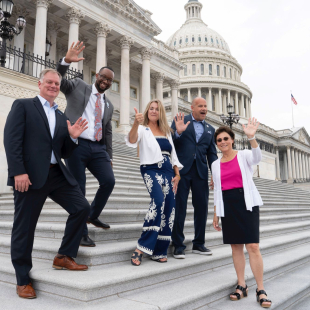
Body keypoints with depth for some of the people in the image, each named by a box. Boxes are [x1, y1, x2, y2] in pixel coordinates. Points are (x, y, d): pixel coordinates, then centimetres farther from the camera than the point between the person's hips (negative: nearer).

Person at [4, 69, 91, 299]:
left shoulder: (61, 117, 18)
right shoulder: (23, 105, 4)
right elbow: (11, 139, -8)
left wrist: (72, 137, -3)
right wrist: (18, 172, -18)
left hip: (57, 174, 6)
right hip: (30, 175, -5)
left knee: (82, 207, -2)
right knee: (24, 227, 3)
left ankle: (64, 257, 15)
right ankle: (23, 280, 20)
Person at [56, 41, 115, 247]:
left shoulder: (109, 105, 20)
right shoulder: (78, 86, 8)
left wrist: (109, 156, 18)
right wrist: (66, 61, -25)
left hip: (98, 148, 5)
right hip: (76, 145, -4)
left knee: (109, 181, -8)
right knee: (78, 189, -2)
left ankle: (93, 216, 20)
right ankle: (81, 233, 10)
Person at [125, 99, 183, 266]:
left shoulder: (166, 132, 20)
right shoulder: (143, 129, 6)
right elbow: (132, 140, -17)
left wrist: (177, 174, 9)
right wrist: (136, 123, -35)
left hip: (167, 171, 6)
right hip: (151, 170, -6)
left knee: (168, 209, -1)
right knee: (158, 201, -28)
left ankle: (159, 251, 8)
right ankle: (141, 247, -22)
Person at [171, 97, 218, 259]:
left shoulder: (210, 129, 18)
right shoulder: (180, 120, 6)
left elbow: (212, 153, 16)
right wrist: (178, 132, -19)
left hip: (200, 172, 4)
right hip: (181, 170, -4)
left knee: (202, 207, 7)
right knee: (179, 207, 0)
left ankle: (199, 244, 21)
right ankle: (178, 245, 9)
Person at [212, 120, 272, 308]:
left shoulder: (244, 155, 2)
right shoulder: (216, 165, 13)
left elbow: (257, 158, -23)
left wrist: (251, 137, -39)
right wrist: (216, 213, 11)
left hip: (246, 203, -4)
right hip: (227, 206, 4)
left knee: (253, 246, -8)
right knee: (235, 246, 6)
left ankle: (261, 289, 2)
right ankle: (242, 286, 15)